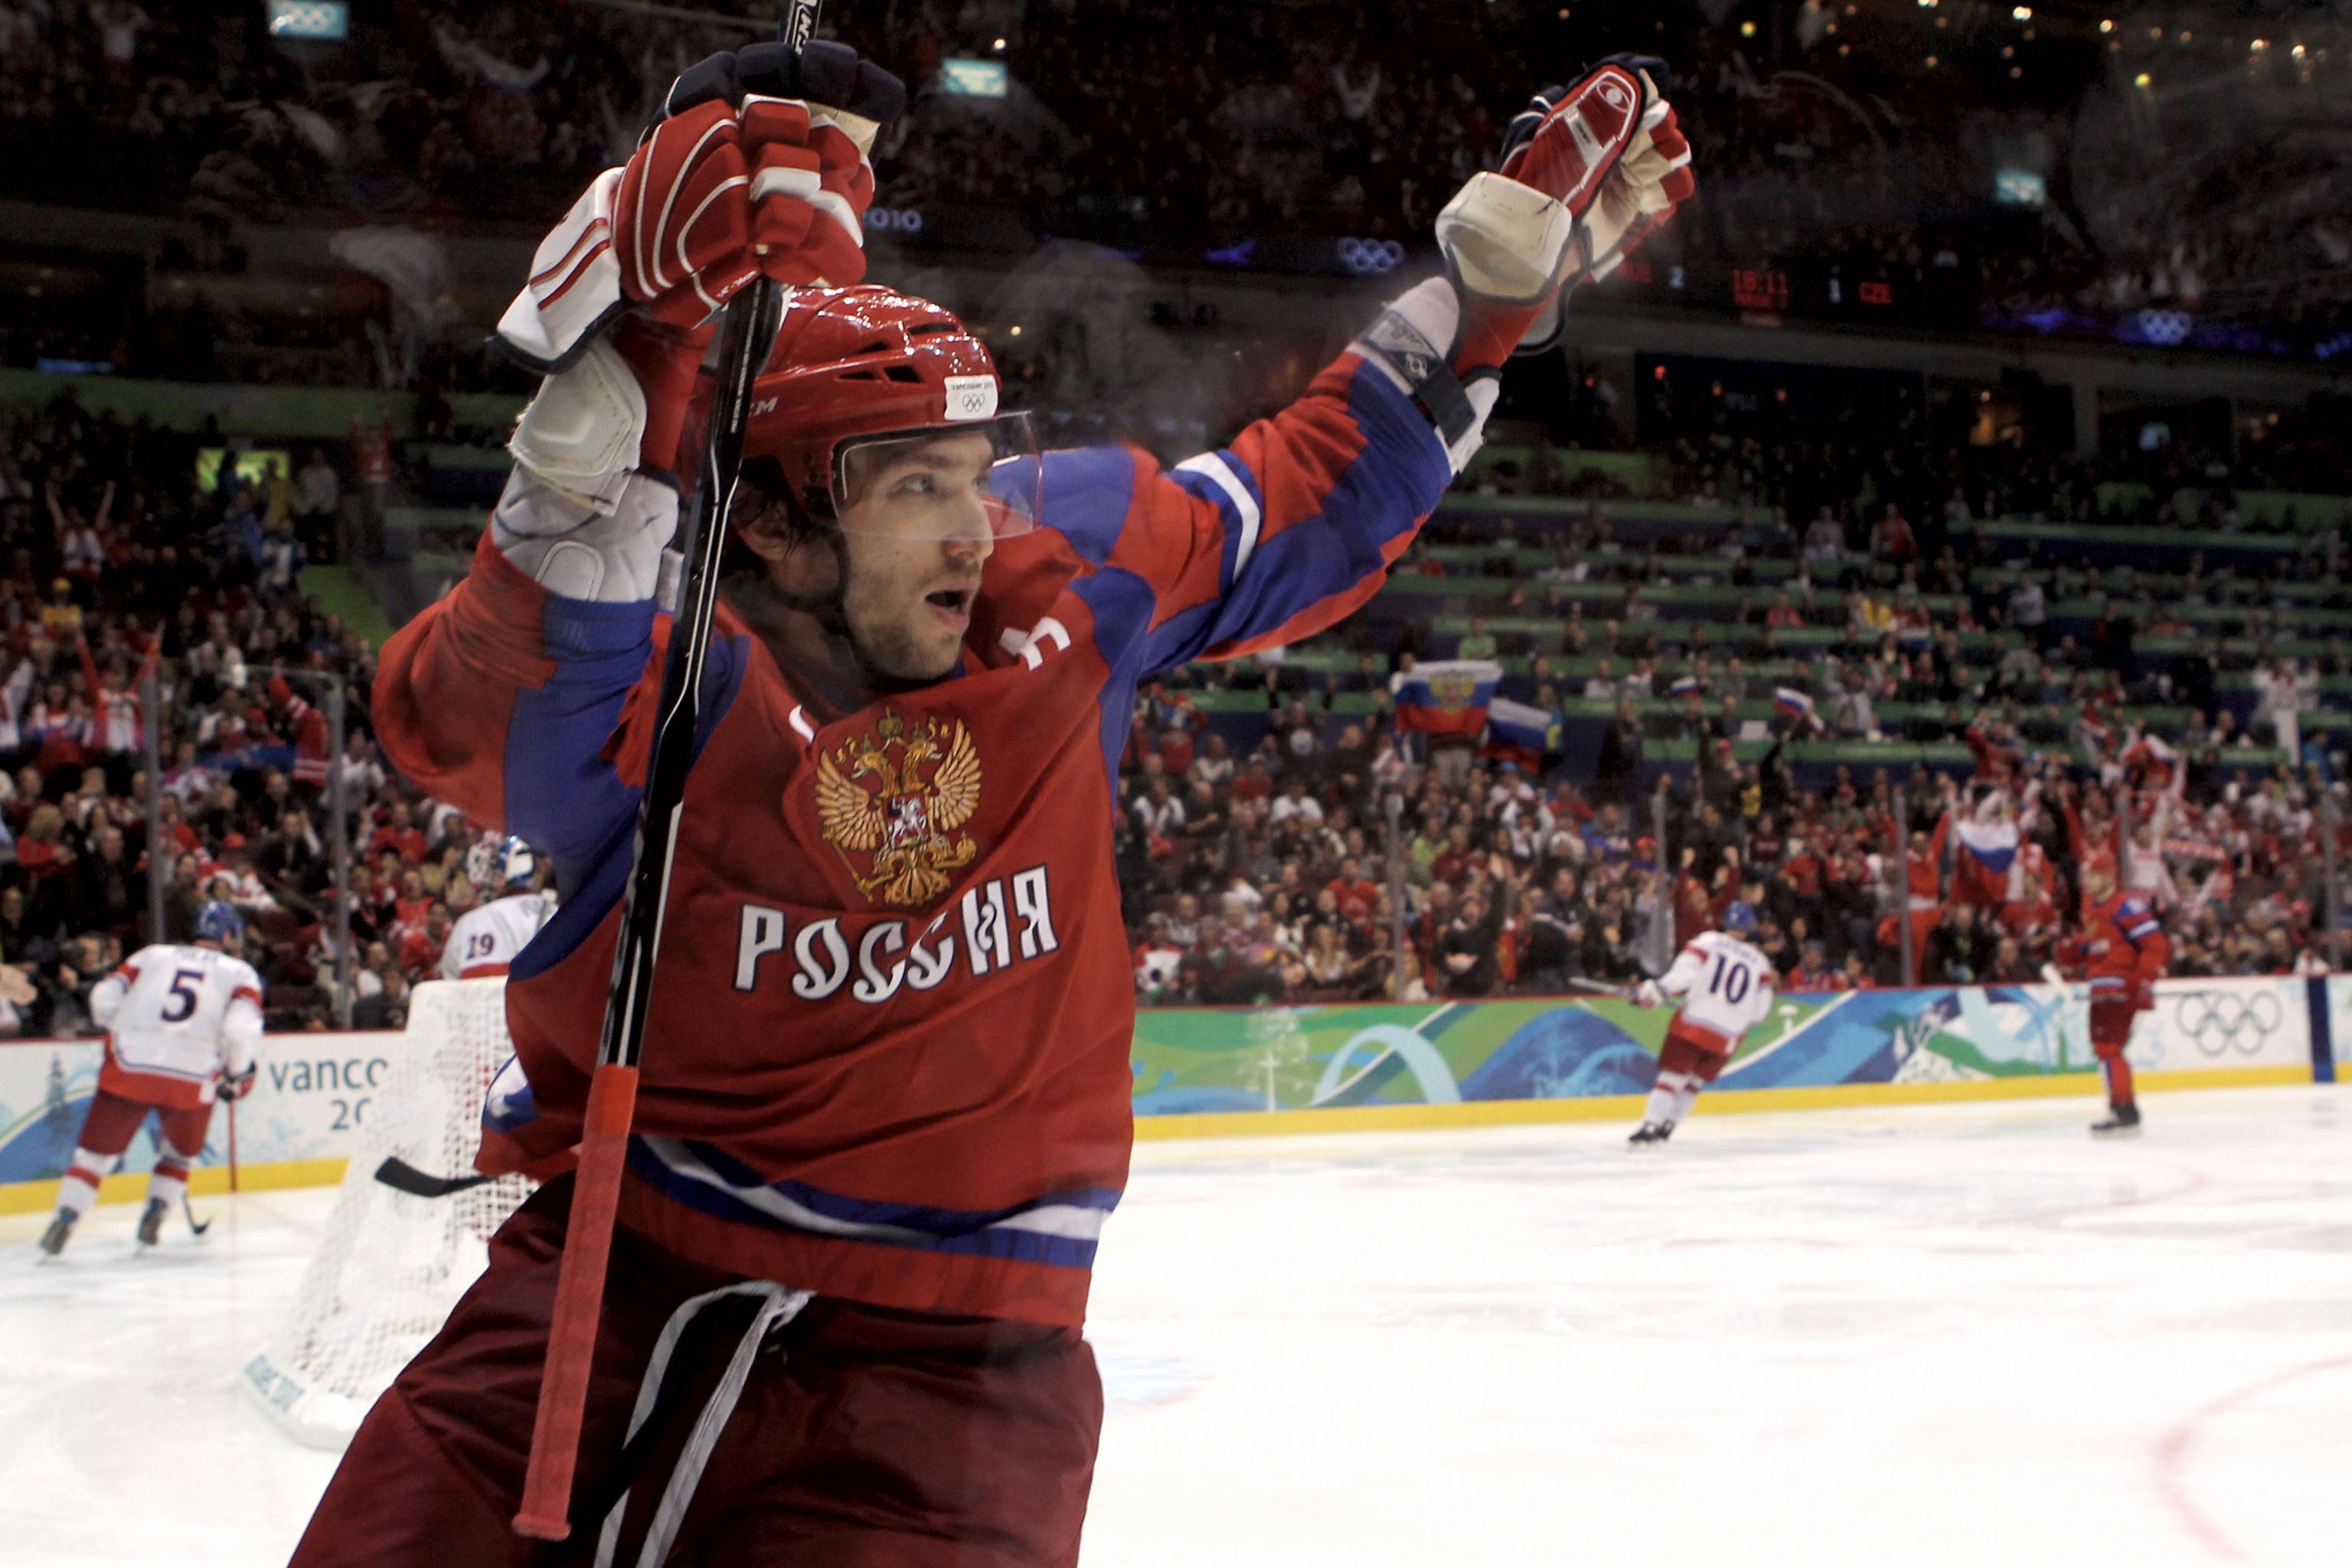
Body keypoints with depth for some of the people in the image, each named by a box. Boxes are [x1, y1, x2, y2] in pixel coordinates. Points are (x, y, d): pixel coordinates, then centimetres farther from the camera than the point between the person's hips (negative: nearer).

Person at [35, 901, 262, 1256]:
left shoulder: (153, 954, 18)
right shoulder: (240, 973, 11)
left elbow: (104, 999, 7)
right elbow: (241, 1028, -6)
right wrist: (238, 1075, 10)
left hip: (128, 1067, 1)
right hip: (193, 1077, -1)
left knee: (97, 1149, 11)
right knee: (181, 1152, 25)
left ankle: (65, 1219, -3)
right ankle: (153, 1218, 14)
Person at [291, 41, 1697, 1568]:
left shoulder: (1067, 564, -2)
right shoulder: (666, 694, -16)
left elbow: (1316, 499, 14)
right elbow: (462, 707, -38)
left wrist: (1509, 264, 13)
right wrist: (627, 381, -49)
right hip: (613, 1280, -1)